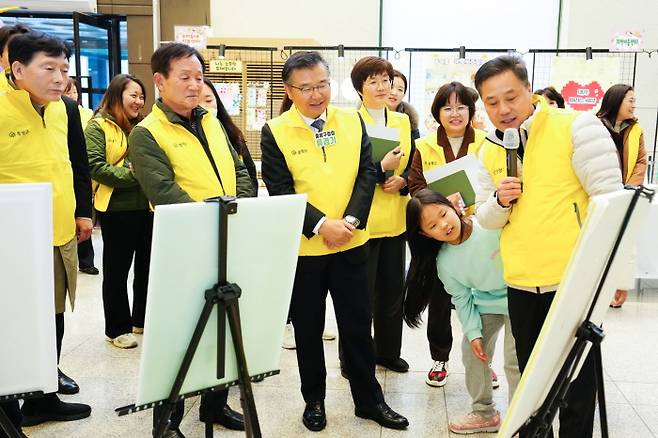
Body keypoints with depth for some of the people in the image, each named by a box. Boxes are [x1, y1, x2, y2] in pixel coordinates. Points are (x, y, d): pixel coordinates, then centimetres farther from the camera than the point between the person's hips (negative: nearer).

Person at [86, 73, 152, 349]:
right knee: (117, 270, 5)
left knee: (146, 266, 14)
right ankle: (117, 328, 16)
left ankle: (142, 319, 30)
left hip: (147, 207, 6)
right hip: (116, 209, -6)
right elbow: (95, 166, -14)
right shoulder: (99, 126, -5)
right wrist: (129, 174, -21)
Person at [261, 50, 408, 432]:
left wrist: (350, 220, -13)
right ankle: (314, 401, 29)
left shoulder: (353, 121, 3)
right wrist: (321, 225, -20)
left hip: (352, 244, 2)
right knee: (308, 329, 12)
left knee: (358, 325, 11)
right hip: (302, 248, -2)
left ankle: (369, 399, 27)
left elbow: (367, 174, 0)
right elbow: (280, 191, -11)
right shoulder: (275, 132, -6)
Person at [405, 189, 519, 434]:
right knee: (472, 354, 8)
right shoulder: (444, 262, -13)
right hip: (486, 303, 5)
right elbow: (462, 298, -3)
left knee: (514, 361, -6)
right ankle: (484, 413, 30)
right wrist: (473, 331, -6)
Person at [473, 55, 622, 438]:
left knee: (576, 378, 7)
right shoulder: (488, 150, 7)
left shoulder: (576, 126, -9)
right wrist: (499, 200, -11)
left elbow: (609, 199, -11)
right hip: (521, 284, 5)